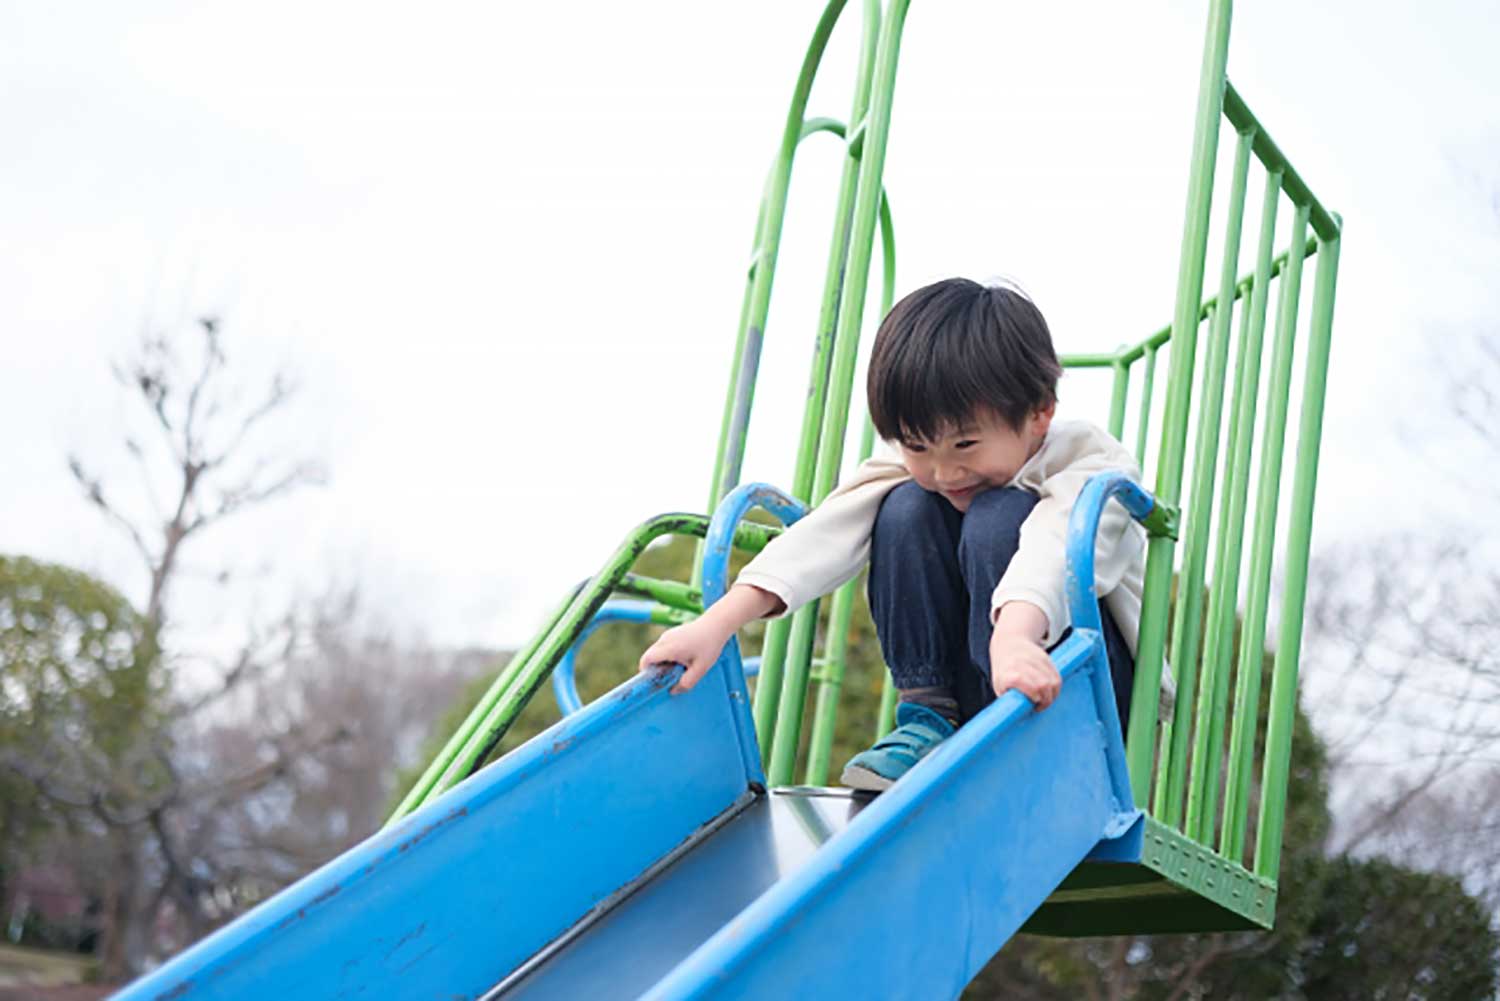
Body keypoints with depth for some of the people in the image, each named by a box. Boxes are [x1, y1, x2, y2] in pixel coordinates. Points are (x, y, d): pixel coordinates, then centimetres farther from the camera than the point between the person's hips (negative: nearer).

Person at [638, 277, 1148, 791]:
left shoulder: (1093, 465, -21)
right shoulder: (913, 469, -8)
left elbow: (1052, 550, -43)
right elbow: (827, 534, -23)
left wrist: (1011, 638, -65)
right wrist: (716, 624, -36)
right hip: (966, 688, 4)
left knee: (998, 517, -30)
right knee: (907, 509, -20)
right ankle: (928, 715, -14)